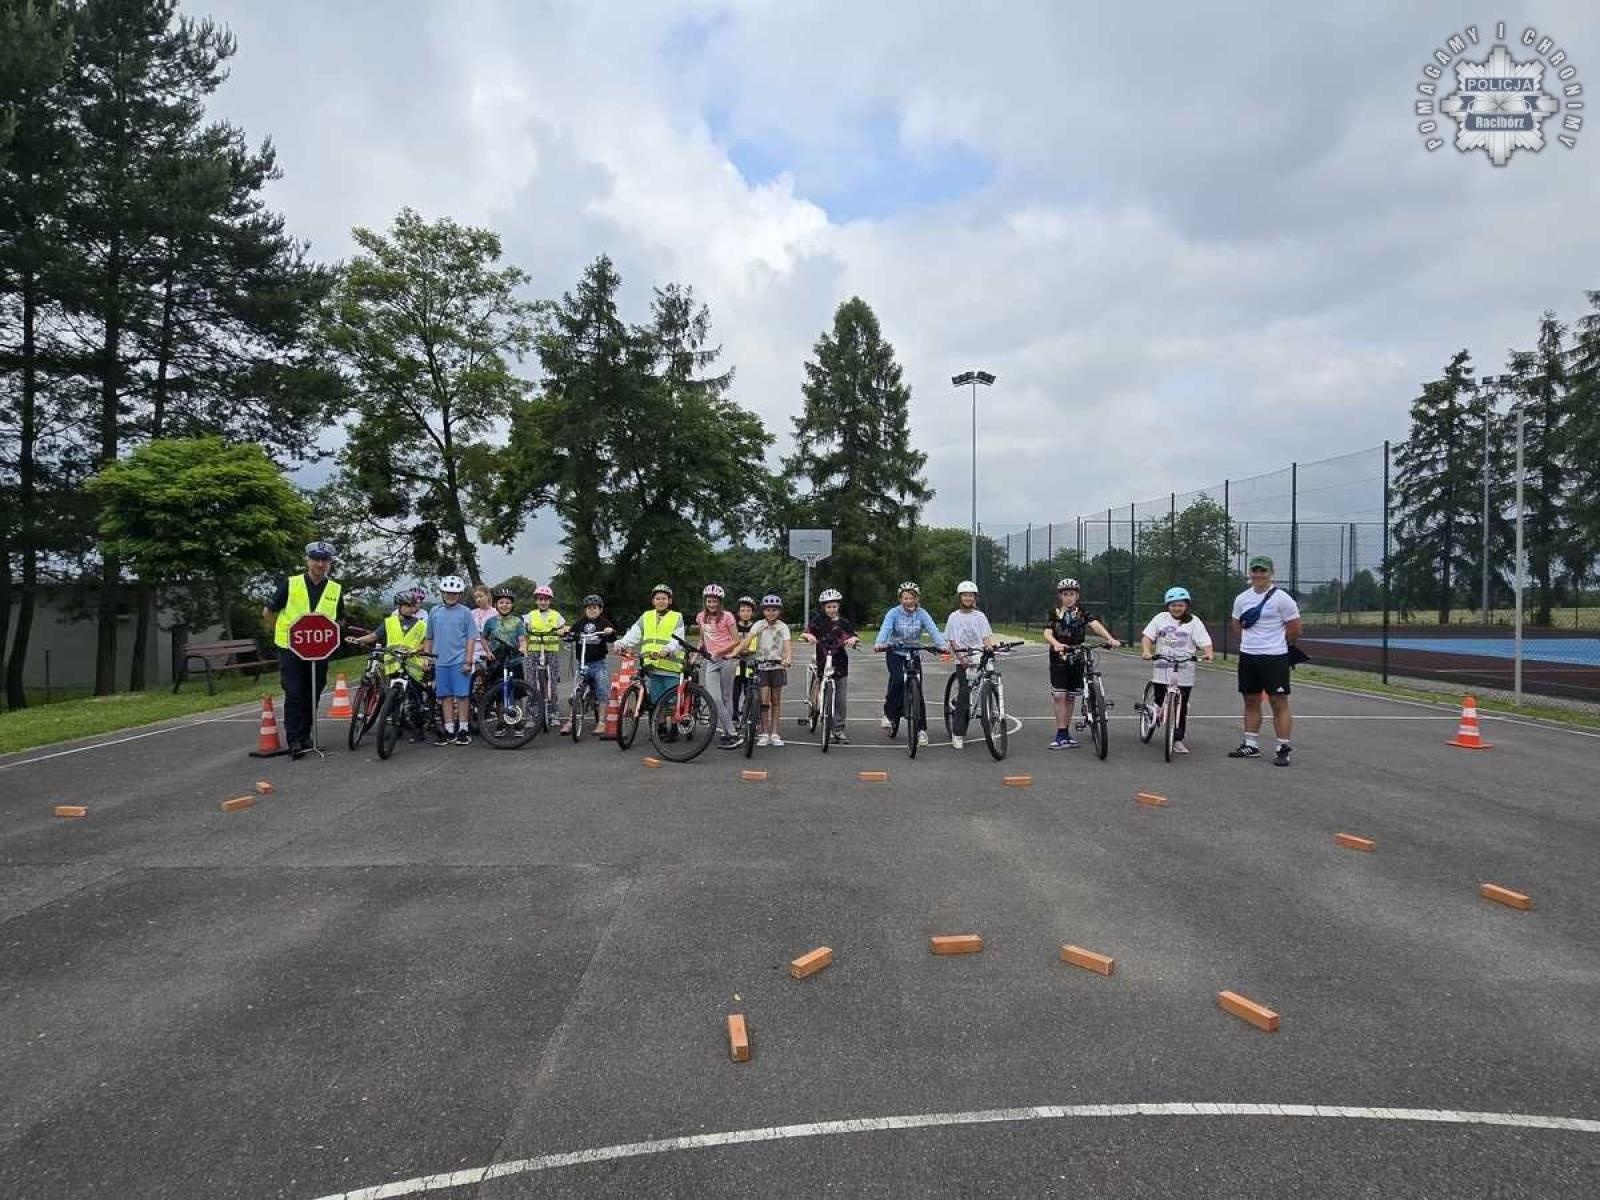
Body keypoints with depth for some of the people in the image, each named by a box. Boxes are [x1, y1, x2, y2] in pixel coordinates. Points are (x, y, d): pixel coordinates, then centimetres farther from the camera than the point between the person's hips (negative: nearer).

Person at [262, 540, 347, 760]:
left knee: (312, 696, 9)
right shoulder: (290, 584, -3)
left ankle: (305, 735, 23)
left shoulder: (336, 590, 4)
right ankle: (294, 741, -4)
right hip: (291, 649, -3)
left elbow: (340, 620, 17)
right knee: (294, 695, -6)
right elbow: (268, 613, 6)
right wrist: (281, 633, 7)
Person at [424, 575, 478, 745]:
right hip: (440, 661, 4)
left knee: (461, 696, -1)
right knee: (446, 697, 7)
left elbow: (471, 638, -3)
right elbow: (429, 638, 16)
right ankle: (449, 731, 14)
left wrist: (468, 661, -9)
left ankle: (463, 730, 7)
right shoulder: (434, 612, 9)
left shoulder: (465, 612, -1)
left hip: (459, 661, -3)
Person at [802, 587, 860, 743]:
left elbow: (853, 636, 1)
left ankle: (839, 729, 13)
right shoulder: (819, 620, 3)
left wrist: (853, 639, -22)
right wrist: (809, 636, -30)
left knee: (841, 699, 4)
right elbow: (807, 632, -7)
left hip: (840, 664, 2)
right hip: (823, 662, -1)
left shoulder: (843, 623, 7)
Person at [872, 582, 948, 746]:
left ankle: (921, 729, 3)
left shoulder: (922, 614, -9)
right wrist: (878, 644, -48)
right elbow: (885, 629, -27)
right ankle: (889, 714, -4)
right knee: (898, 681, -26)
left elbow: (933, 630, -23)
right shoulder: (894, 613, -12)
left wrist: (943, 645, -42)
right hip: (895, 652, -1)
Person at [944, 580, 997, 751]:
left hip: (979, 659, 2)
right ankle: (957, 733, -7)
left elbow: (986, 636, 1)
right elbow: (952, 641, 4)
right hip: (962, 660, -2)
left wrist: (989, 647, -21)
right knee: (964, 693, -11)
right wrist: (960, 656, -12)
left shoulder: (980, 616, 9)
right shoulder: (954, 617, 7)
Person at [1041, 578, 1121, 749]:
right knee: (1059, 696, -8)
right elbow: (1047, 634, -12)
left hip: (1076, 659, 1)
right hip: (1058, 659, -1)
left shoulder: (1083, 612, 3)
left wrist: (1110, 639, -32)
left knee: (1070, 697, 7)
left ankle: (1065, 734, 16)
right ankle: (1061, 735, -5)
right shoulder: (1054, 613, 2)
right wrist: (1056, 643, -34)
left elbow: (1095, 625, -14)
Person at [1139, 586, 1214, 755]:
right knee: (1159, 701, 4)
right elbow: (1147, 636, 0)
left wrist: (1209, 653, -25)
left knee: (1181, 707, 3)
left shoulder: (1194, 621, 3)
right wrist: (1146, 652, -18)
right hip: (1162, 670, 1)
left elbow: (1205, 642, -5)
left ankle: (1178, 740, 10)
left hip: (1184, 673, 0)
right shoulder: (1160, 618, 6)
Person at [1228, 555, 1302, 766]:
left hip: (1274, 657, -6)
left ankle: (1283, 749, 2)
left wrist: (1275, 642, 7)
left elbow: (1295, 629, -4)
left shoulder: (1281, 598, -8)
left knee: (1279, 703, -4)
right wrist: (1251, 641, 12)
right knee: (1250, 702, 12)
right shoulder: (1242, 598, 9)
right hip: (1247, 656, 6)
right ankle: (1251, 746, 21)